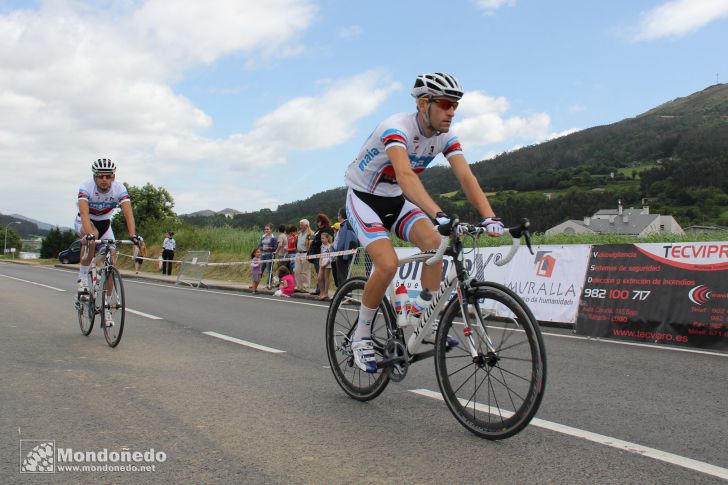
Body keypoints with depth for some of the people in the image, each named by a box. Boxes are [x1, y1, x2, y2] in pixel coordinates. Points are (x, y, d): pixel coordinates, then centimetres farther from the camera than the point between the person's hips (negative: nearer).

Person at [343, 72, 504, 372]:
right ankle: (361, 336, -3)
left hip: (396, 200, 6)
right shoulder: (397, 128, -30)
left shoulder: (445, 137, -9)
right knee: (388, 264, -25)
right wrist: (439, 216, -59)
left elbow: (466, 177, -20)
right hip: (363, 198, -6)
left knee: (433, 241, -21)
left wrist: (489, 217, -36)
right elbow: (405, 176, -47)